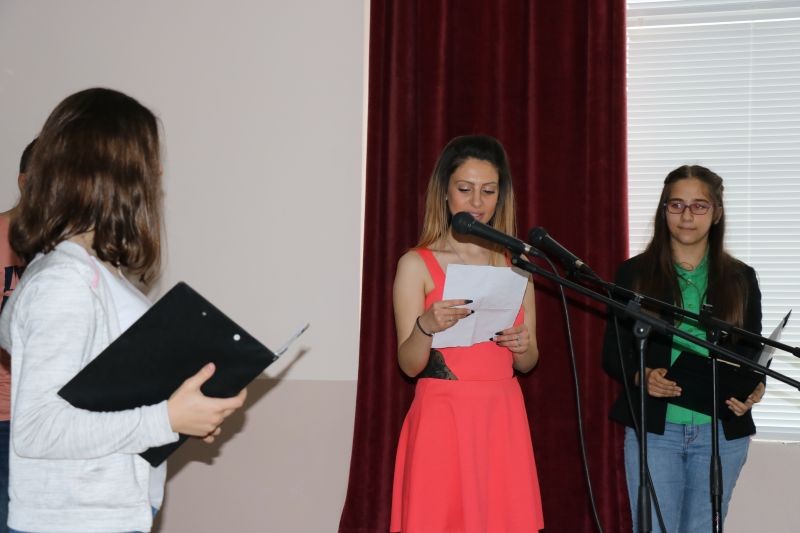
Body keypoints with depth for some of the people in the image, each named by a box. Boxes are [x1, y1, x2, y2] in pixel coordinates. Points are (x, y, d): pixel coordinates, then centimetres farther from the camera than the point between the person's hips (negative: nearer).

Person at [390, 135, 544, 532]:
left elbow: (528, 362, 12)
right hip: (443, 418, -3)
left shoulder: (515, 263, 9)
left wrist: (521, 346, -10)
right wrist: (426, 327, -25)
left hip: (503, 418, 3)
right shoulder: (416, 264, -2)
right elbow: (409, 364, -6)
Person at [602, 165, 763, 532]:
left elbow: (753, 353, 9)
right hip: (654, 428, -2)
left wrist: (753, 390, -12)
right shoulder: (635, 273, 2)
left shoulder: (739, 278, 7)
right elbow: (612, 353, 1)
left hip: (721, 432, 2)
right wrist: (641, 376, -20)